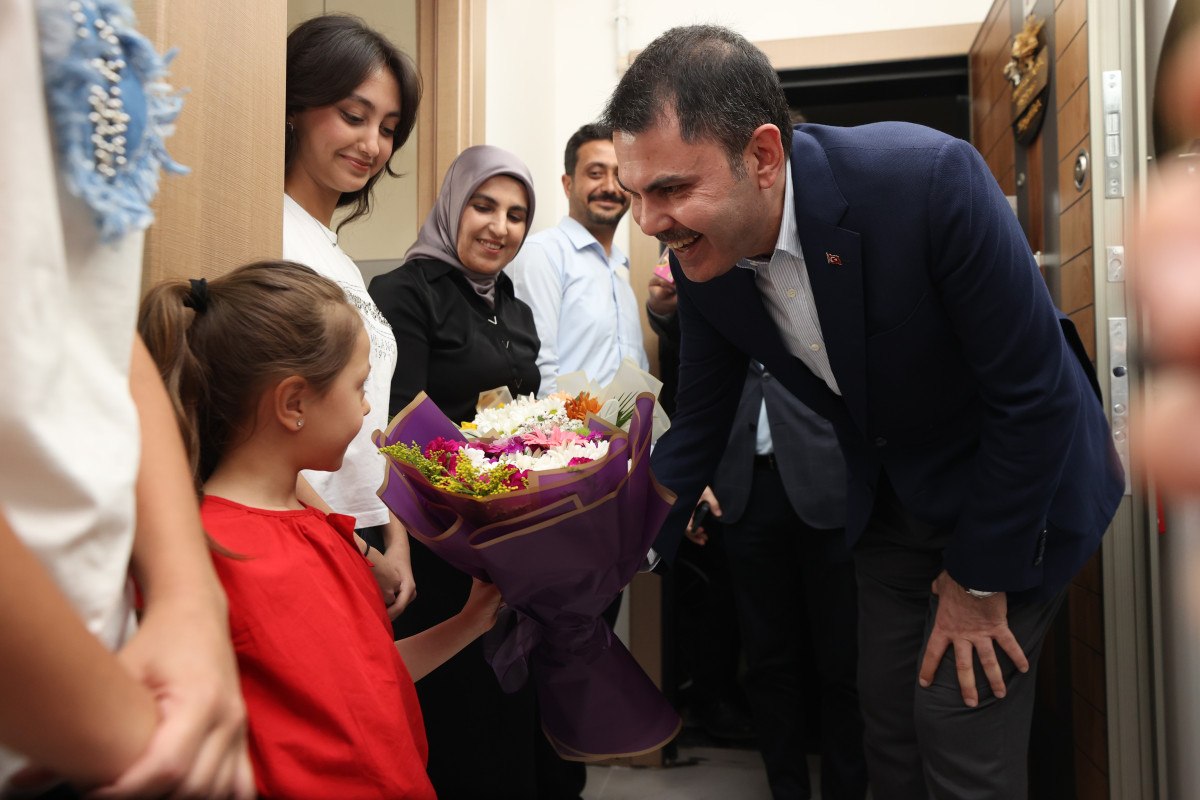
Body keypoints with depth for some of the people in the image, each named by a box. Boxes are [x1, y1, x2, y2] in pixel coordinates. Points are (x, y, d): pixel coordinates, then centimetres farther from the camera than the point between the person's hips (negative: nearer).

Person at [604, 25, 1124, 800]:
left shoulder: (930, 179, -33)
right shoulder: (704, 261, -15)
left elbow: (1033, 392, -26)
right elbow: (698, 425, -4)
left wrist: (979, 580, -16)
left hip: (1017, 483, -5)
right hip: (889, 497, 5)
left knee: (961, 732, -3)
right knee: (888, 716, 14)